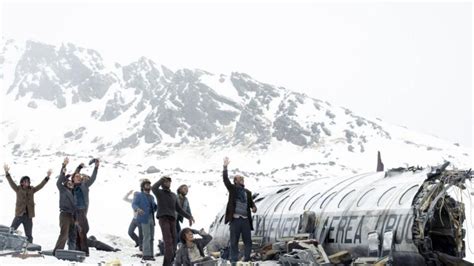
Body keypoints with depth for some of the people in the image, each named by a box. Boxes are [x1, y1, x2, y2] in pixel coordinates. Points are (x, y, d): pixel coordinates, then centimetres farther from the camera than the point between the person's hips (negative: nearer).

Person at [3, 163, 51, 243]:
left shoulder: (32, 190, 8)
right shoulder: (18, 189, 2)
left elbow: (41, 185, 6)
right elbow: (11, 182, -7)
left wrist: (47, 177, -4)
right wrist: (7, 173, -20)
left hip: (28, 215, 3)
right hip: (19, 214, -2)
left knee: (29, 235, 9)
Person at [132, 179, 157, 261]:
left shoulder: (151, 197, 23)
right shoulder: (139, 195, 3)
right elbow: (134, 204, -11)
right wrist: (138, 209, -32)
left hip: (151, 219, 7)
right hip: (144, 218, -7)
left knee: (151, 237, 6)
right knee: (147, 237, -14)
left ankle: (150, 254, 10)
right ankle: (146, 255, -14)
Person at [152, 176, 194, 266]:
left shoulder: (174, 195, 24)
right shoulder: (159, 193, 7)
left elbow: (178, 209, 26)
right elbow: (153, 188, -17)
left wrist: (188, 216, 18)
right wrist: (162, 179, -7)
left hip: (172, 219, 6)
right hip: (163, 218, -6)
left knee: (173, 241, 0)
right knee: (168, 241, -18)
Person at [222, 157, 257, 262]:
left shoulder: (247, 192, 15)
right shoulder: (232, 189, 3)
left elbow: (251, 202, 21)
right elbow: (225, 179, -8)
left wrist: (254, 207, -3)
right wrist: (225, 167, -18)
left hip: (246, 220, 4)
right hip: (235, 219, -4)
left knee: (248, 241, 6)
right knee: (234, 242, 2)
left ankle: (247, 259, 15)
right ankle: (234, 260, 8)